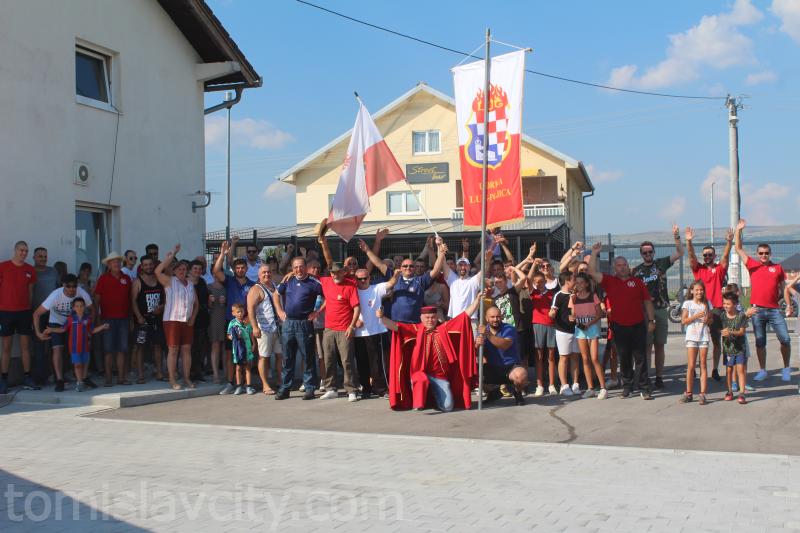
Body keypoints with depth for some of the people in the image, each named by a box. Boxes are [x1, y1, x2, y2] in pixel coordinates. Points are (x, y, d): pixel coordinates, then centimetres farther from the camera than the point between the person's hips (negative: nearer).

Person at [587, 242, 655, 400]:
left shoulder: (637, 282, 7)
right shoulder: (609, 281, 6)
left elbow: (647, 301, 10)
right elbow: (592, 272, -3)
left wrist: (651, 320, 5)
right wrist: (594, 253, -7)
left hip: (638, 326, -1)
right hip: (619, 326, 1)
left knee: (640, 357, 0)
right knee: (624, 358, 8)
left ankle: (645, 388, 4)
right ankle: (626, 386, 18)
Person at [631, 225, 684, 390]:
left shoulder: (661, 264, 7)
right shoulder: (636, 271, 6)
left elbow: (680, 253, 1)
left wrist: (676, 236, -12)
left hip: (661, 310, 1)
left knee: (659, 346, 6)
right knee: (646, 346, -4)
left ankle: (659, 378, 11)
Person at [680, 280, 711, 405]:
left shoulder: (707, 303, 10)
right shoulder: (687, 303, 2)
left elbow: (710, 320, 14)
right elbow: (683, 321, -4)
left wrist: (707, 320, -8)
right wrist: (696, 316, -15)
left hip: (704, 337, 2)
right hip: (691, 337, -2)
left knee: (703, 365, 1)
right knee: (691, 366, -2)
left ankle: (702, 394, 1)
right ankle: (688, 393, 5)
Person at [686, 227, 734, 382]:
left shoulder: (719, 269, 7)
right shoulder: (698, 268, 7)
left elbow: (725, 256, -8)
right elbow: (691, 256, -7)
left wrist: (729, 242, -25)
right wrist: (689, 242, -24)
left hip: (717, 309, 0)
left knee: (717, 342, 6)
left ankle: (715, 370, 12)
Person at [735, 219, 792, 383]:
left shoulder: (778, 268, 8)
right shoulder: (752, 265, 7)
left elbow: (783, 287, 13)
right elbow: (739, 249, 6)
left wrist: (788, 304, 3)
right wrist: (738, 230, 0)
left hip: (774, 309, 0)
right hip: (757, 309, 0)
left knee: (785, 339, -6)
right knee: (760, 342, 6)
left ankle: (786, 368, 10)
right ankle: (762, 371, 15)